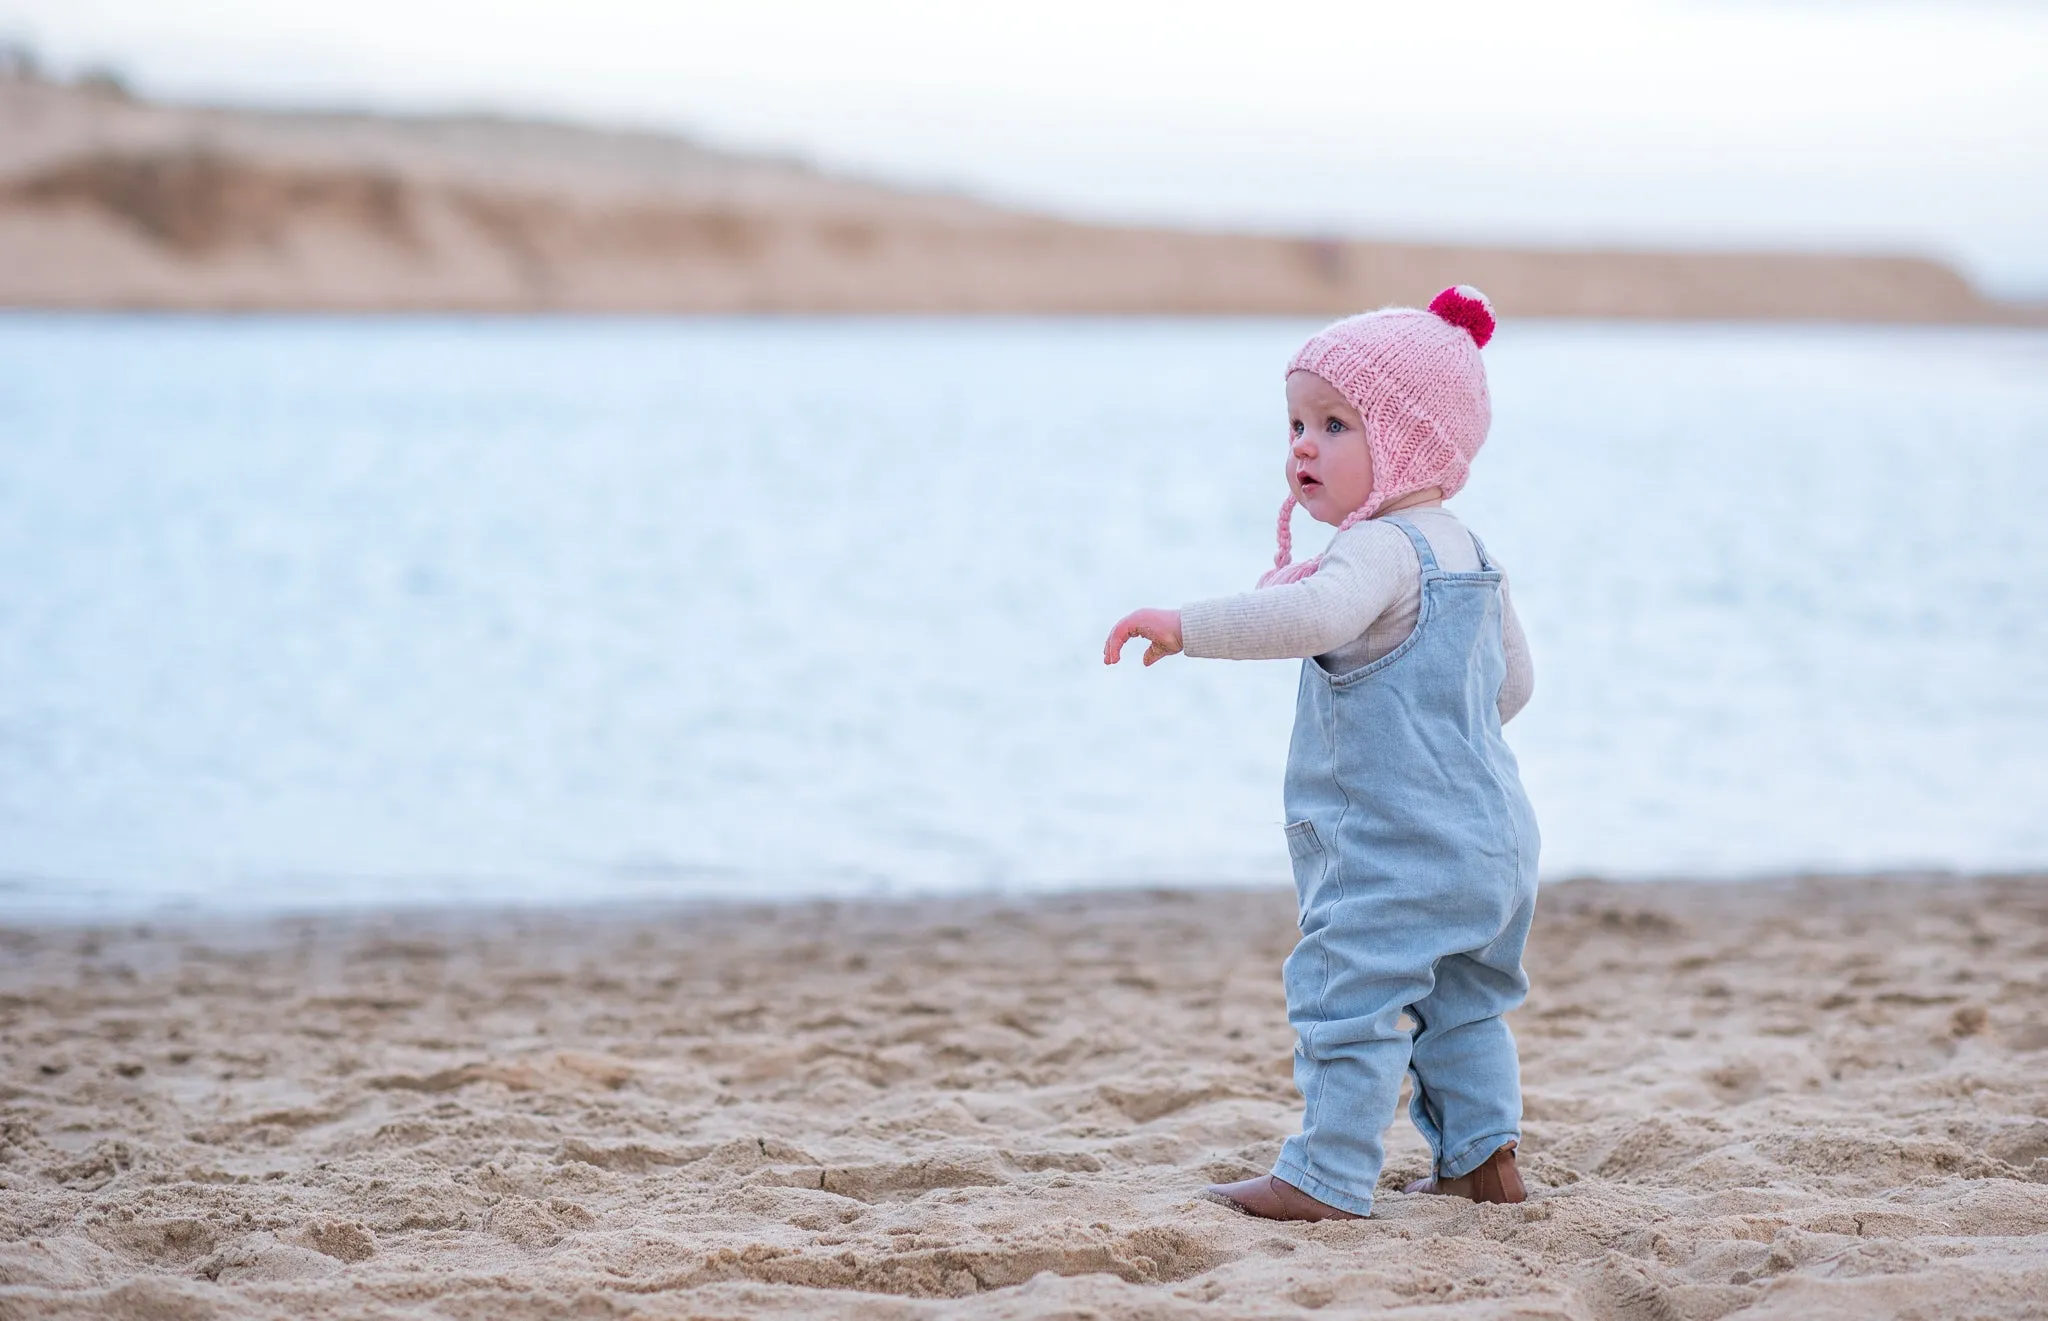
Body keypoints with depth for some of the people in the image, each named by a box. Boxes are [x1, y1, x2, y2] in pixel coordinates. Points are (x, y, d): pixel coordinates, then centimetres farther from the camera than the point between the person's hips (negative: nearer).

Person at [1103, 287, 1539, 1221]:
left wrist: (1185, 627, -39)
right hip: (1492, 838, 10)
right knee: (1460, 1005, 21)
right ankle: (1483, 1156, 25)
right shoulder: (1467, 554, 14)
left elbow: (1314, 617, -40)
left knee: (1348, 997, -6)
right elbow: (1512, 683, 23)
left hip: (1395, 850, -10)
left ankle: (1325, 1177, -5)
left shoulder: (1381, 550, -18)